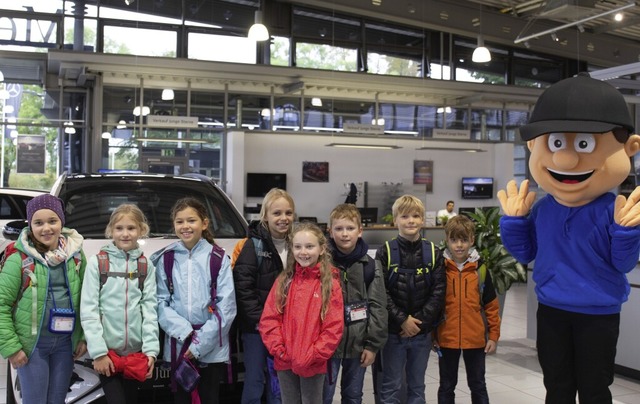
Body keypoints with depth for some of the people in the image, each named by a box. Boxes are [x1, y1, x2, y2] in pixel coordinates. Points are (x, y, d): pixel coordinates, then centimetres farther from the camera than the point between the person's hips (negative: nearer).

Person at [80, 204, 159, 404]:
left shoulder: (146, 266, 5)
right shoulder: (97, 262, -2)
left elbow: (150, 308, 2)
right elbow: (88, 309, -6)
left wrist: (151, 349, -8)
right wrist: (98, 351, -12)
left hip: (135, 350, 3)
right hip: (107, 350, -3)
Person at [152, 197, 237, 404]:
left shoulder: (218, 259, -2)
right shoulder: (165, 259, 3)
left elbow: (226, 305, -6)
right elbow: (161, 302, 0)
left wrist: (201, 343, -11)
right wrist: (184, 332, -14)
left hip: (212, 349, -1)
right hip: (178, 347, 2)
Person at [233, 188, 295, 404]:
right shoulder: (253, 245, -8)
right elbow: (243, 286, -14)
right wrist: (258, 318, -16)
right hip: (256, 327, -4)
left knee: (278, 383, 13)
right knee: (254, 381, 3)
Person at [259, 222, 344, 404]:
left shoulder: (330, 284, -6)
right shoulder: (284, 281, 4)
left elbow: (334, 328, -9)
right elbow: (268, 319, 1)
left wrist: (312, 356, -14)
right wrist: (279, 350, -9)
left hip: (313, 365, -3)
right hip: (285, 362, 3)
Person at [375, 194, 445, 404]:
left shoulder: (434, 253, 1)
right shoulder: (385, 252, -5)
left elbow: (438, 292, -4)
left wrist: (419, 321, -12)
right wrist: (402, 320, -15)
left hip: (422, 332, 2)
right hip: (393, 331, -2)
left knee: (417, 386, 14)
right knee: (391, 387, 7)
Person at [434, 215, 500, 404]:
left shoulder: (480, 269, -3)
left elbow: (491, 305, 2)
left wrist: (493, 335, 1)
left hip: (476, 339, 0)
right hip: (446, 339, 0)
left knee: (478, 385, 14)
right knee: (446, 386, 13)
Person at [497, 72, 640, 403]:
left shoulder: (611, 211, -17)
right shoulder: (542, 209, -5)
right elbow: (525, 253, 6)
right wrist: (514, 219, -5)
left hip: (598, 315, -3)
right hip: (551, 311, 4)